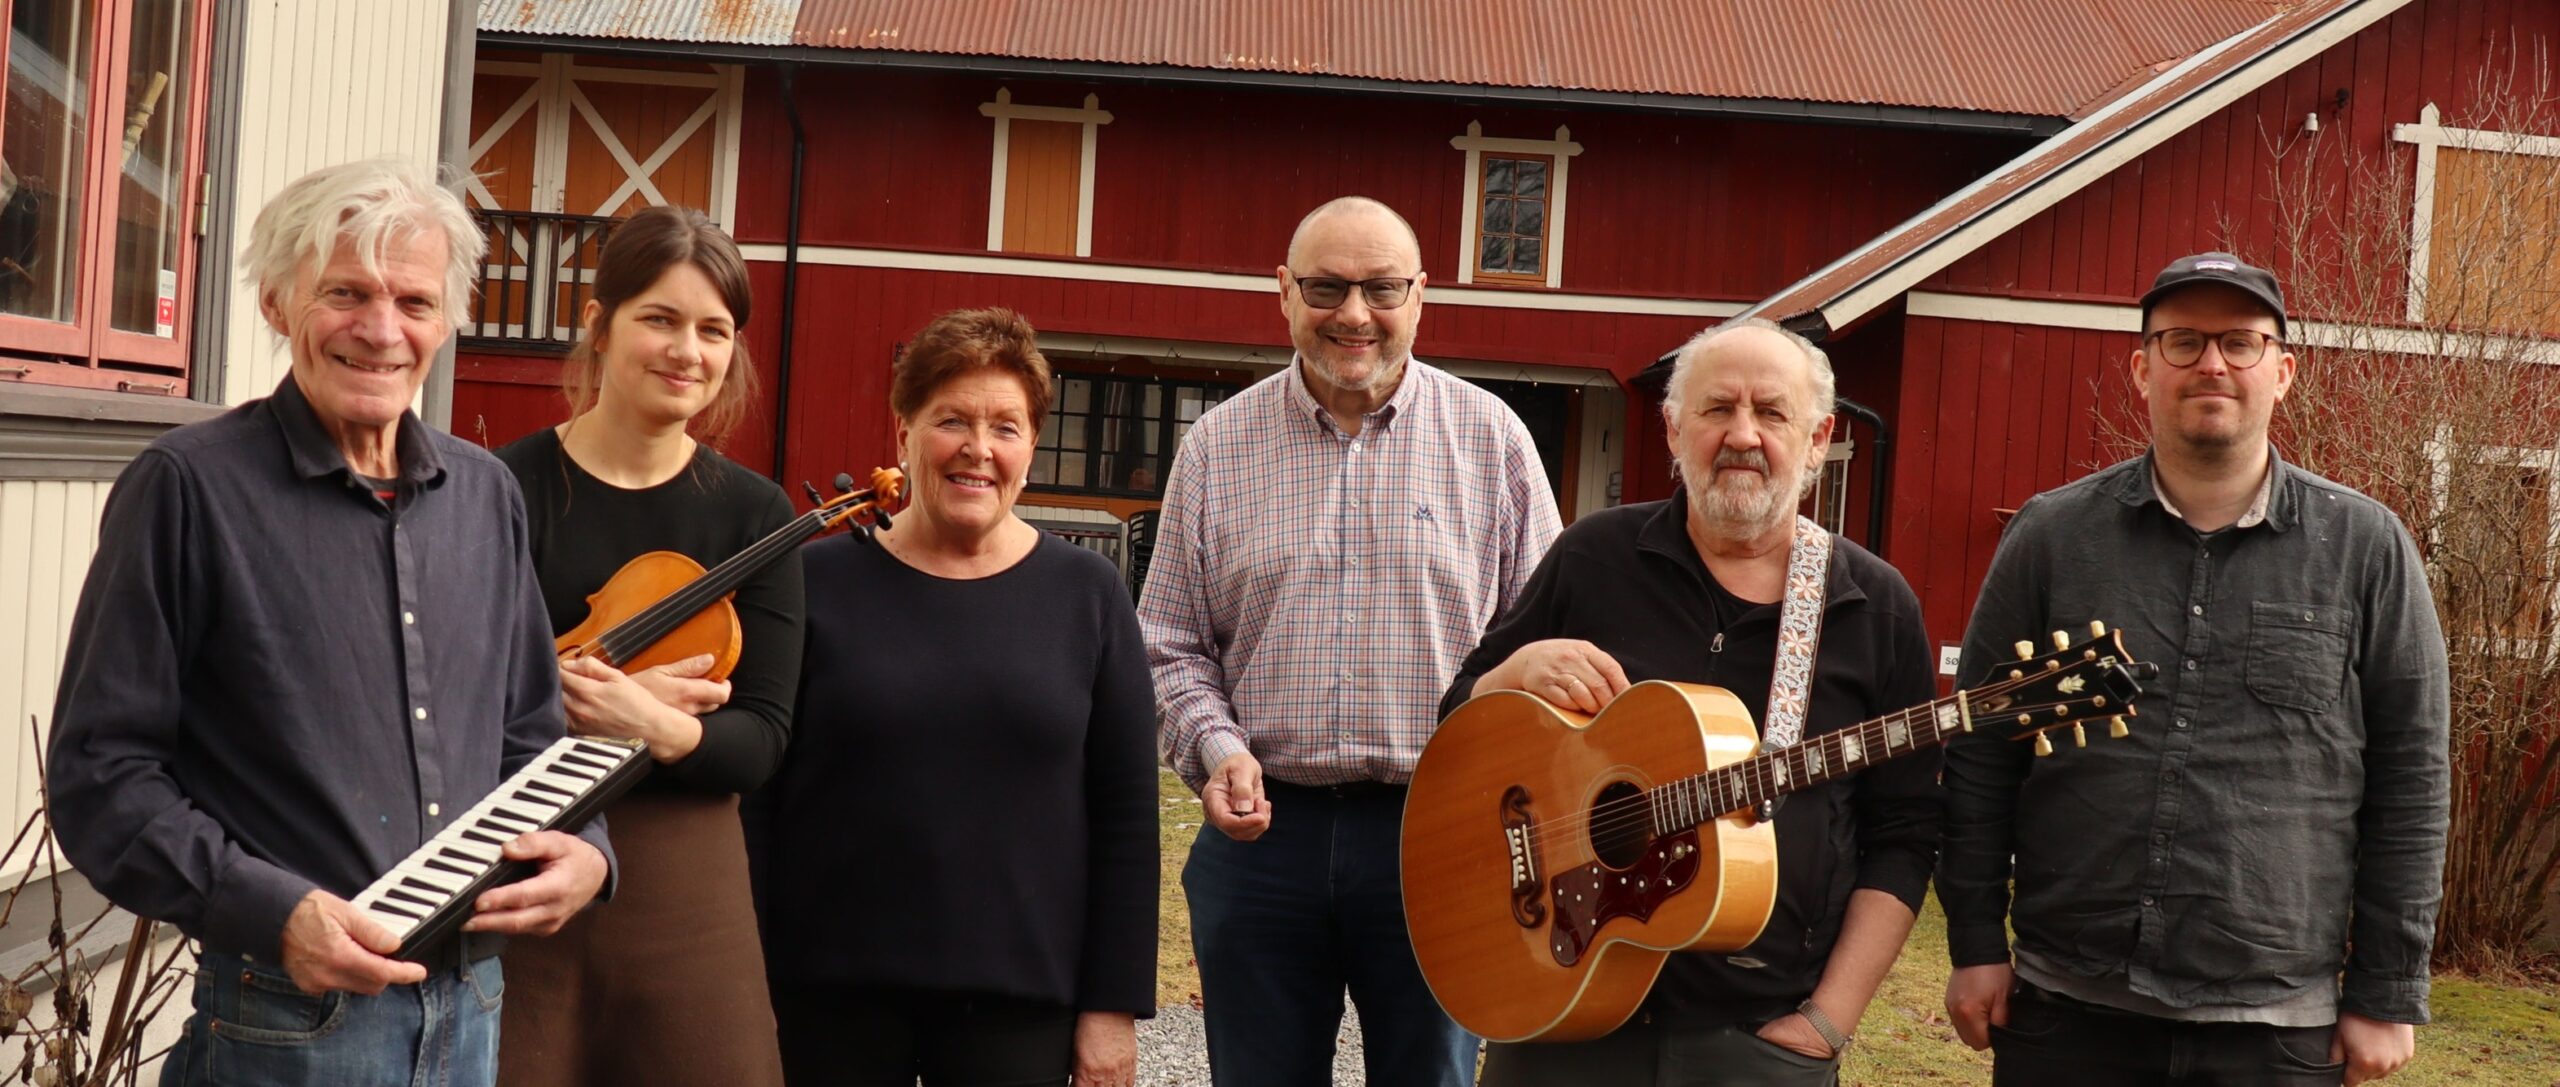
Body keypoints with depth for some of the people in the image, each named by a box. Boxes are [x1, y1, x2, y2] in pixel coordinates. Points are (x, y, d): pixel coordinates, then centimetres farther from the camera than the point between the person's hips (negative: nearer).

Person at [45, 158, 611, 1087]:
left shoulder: (487, 495, 9)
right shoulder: (189, 486, -8)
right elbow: (99, 772, -10)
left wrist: (580, 851, -2)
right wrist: (270, 912, -21)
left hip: (471, 1011, 5)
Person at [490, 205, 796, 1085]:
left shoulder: (754, 514, 3)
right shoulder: (504, 488, -4)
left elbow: (760, 740, -3)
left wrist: (660, 728, -22)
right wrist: (577, 698, -24)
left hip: (684, 891, 2)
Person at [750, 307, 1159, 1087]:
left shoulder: (1087, 595, 1)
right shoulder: (817, 582, 0)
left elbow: (1126, 817, 2)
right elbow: (756, 793, -1)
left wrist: (1115, 1002, -2)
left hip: (1020, 997, 0)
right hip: (828, 987, 0)